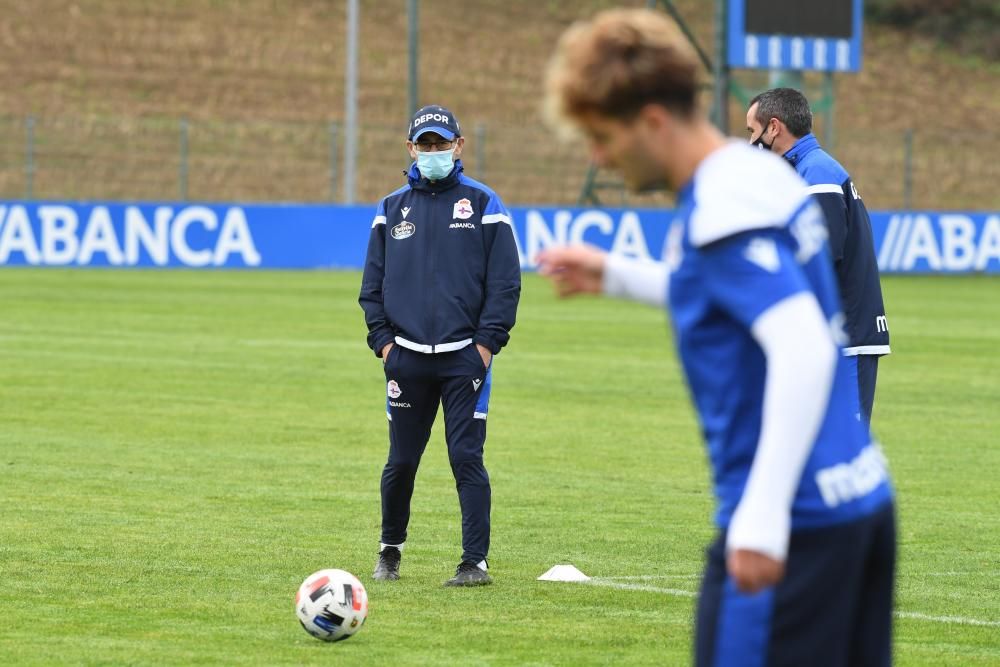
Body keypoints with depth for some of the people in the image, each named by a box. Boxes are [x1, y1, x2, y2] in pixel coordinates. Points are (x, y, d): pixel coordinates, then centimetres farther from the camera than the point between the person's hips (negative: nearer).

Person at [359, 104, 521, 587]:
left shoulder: (483, 204, 3)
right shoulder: (391, 209, 12)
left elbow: (505, 281, 0)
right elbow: (372, 284, 14)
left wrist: (487, 343, -7)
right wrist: (382, 340, 3)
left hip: (465, 357, -3)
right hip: (406, 359, 3)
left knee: (466, 459, -7)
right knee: (401, 461, 7)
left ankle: (475, 562, -6)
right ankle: (389, 551, 24)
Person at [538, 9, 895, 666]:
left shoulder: (722, 210, -16)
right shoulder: (765, 172, 12)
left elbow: (804, 348, -26)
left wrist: (763, 516, -29)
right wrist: (616, 275, 32)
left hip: (793, 520, -9)